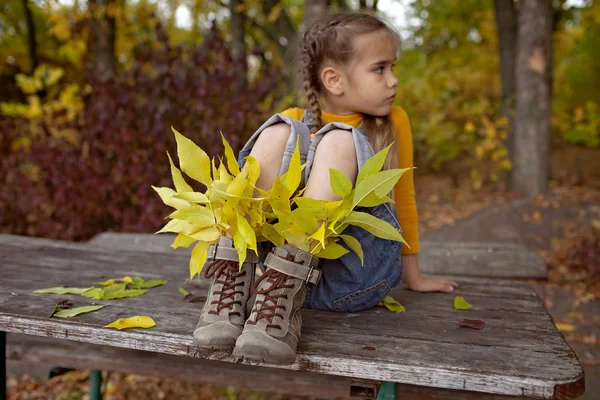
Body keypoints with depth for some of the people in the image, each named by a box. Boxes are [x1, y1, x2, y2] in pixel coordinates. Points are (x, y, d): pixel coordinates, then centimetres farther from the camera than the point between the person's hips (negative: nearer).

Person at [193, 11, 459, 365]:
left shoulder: (394, 122, 7)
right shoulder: (294, 123, 6)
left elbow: (404, 197, 14)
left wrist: (413, 276, 21)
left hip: (359, 272, -1)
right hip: (290, 257, 1)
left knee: (337, 141, -21)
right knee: (276, 134, -16)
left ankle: (282, 297, -40)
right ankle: (231, 285, -33)